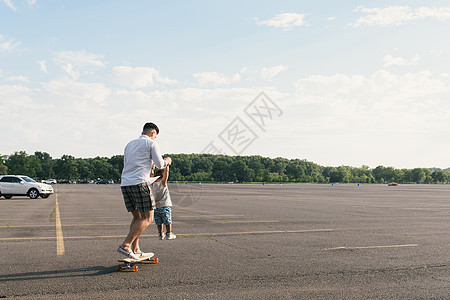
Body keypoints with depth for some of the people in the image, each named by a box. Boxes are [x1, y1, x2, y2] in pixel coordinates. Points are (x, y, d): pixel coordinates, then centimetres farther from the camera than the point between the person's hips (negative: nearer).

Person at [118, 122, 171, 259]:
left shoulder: (130, 144, 23)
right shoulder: (151, 143, 3)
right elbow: (160, 164, 0)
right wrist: (166, 161, 22)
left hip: (125, 183, 8)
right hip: (140, 183, -7)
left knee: (137, 217, 16)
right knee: (147, 219, -3)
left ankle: (135, 250, 11)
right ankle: (125, 246, -13)